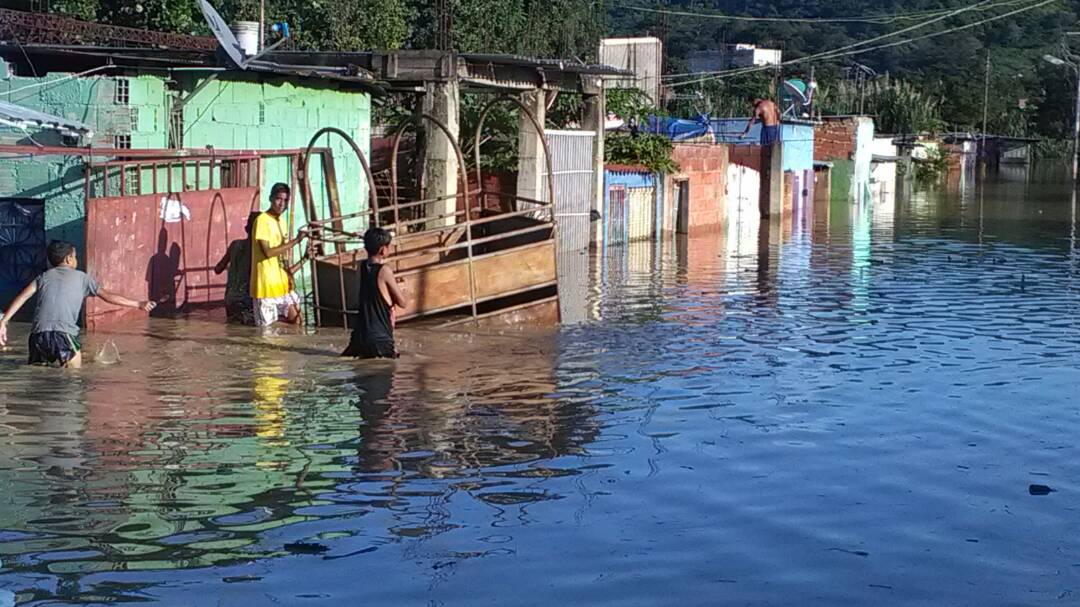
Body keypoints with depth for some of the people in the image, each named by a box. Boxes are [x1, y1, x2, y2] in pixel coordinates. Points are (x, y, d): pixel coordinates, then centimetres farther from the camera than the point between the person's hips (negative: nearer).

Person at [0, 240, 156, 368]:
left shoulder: (44, 277, 21)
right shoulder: (80, 277, 15)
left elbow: (22, 297, 7)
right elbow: (108, 296, 16)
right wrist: (139, 304, 24)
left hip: (38, 334, 3)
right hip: (64, 334, -3)